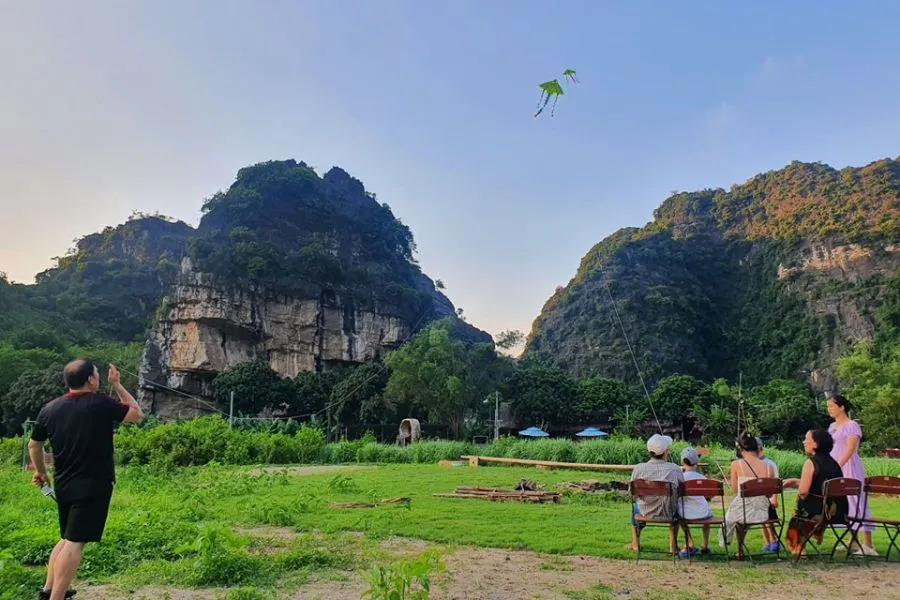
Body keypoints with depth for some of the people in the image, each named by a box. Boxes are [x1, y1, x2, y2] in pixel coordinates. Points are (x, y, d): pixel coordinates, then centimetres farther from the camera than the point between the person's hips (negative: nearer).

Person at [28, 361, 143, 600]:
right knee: (75, 543, -3)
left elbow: (34, 445, 15)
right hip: (94, 487, -6)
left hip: (63, 486, 6)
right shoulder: (101, 403, -14)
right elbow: (136, 414, 1)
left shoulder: (50, 408, 2)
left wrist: (40, 472, 31)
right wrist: (117, 384, 3)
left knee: (66, 538, 23)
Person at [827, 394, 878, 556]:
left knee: (856, 503, -8)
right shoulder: (832, 426, 14)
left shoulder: (852, 425, -9)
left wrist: (836, 467, -24)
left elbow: (850, 450, -17)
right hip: (835, 468, 8)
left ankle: (868, 545, -5)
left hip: (849, 469, -8)